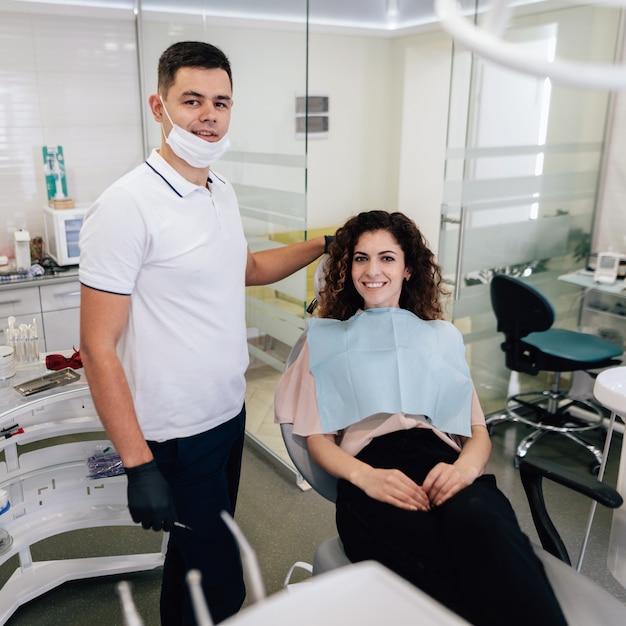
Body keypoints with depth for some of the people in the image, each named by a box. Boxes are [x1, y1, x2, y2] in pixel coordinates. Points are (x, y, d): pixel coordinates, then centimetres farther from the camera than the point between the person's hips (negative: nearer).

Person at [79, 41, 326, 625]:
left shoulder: (222, 190, 5)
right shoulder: (126, 206, -19)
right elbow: (98, 347, -19)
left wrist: (324, 244, 17)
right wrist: (138, 464, -19)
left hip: (229, 409, 8)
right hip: (178, 433, -7)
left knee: (197, 555, 24)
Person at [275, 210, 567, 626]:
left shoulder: (442, 337, 27)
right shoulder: (326, 340, 22)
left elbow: (479, 431, 18)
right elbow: (318, 438, 11)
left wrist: (466, 466, -8)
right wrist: (365, 477, -12)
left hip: (442, 463, 3)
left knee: (479, 519, -37)